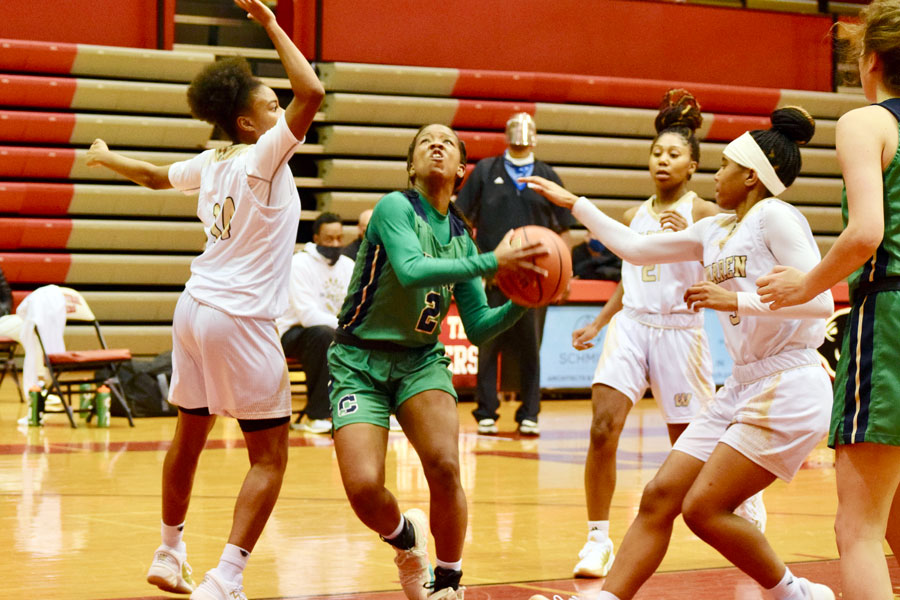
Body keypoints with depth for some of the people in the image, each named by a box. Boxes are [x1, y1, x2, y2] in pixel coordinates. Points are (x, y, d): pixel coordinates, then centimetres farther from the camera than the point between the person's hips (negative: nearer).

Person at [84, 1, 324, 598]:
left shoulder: (211, 163, 9)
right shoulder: (263, 156, -12)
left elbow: (155, 175, 30)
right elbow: (312, 92, -26)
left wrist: (105, 157, 50)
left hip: (194, 308, 9)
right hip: (240, 320, -9)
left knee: (190, 435, 22)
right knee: (270, 455, -4)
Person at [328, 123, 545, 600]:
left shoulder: (461, 238, 6)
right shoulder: (396, 207, -10)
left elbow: (478, 329, 8)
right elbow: (411, 270, -29)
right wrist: (492, 262, -30)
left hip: (421, 362, 4)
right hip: (360, 363, -4)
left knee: (444, 467, -23)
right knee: (363, 488, -20)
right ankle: (405, 537, 17)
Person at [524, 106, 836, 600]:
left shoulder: (775, 217, -9)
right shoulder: (715, 231, 16)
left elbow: (820, 301, -19)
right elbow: (635, 248, 24)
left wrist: (735, 300, -23)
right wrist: (572, 203, 26)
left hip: (788, 388, -9)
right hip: (742, 388, 9)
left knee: (703, 508, -13)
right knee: (659, 497, 1)